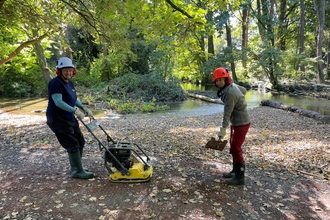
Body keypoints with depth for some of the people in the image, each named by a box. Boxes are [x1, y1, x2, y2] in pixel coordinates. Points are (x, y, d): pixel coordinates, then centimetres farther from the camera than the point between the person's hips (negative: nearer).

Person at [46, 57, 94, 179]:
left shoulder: (69, 83, 10)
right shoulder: (55, 83, -18)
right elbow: (58, 102, -27)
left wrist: (84, 108, 9)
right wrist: (75, 111, -33)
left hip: (69, 118, 9)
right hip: (57, 119, -9)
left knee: (80, 142, 13)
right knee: (73, 145, -6)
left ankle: (75, 168, 28)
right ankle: (78, 172, 7)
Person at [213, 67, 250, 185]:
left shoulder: (230, 93, -26)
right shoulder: (232, 85, 2)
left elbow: (227, 113, -27)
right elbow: (244, 90, 21)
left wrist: (222, 130, -26)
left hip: (241, 123, -10)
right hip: (235, 122, 10)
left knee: (236, 148, -7)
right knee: (234, 146, 15)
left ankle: (239, 177, 2)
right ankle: (235, 171, 27)